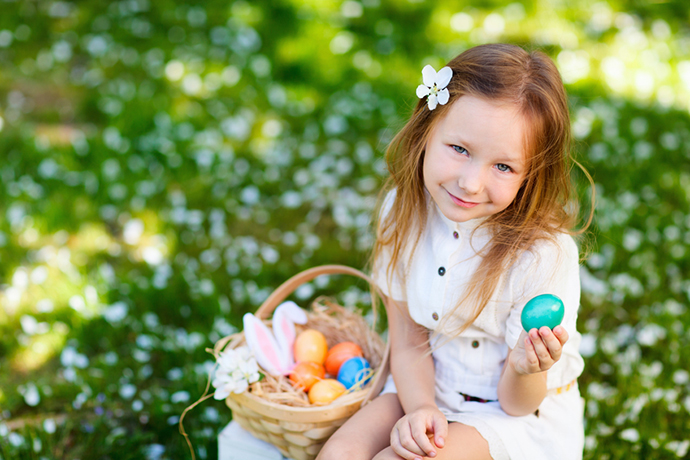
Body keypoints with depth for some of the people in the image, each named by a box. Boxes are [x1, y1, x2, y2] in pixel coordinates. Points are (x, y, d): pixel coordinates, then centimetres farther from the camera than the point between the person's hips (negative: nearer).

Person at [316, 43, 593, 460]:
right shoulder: (404, 211, -12)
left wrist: (526, 370, -38)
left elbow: (517, 404, -16)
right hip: (431, 391, 4)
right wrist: (420, 408, -21)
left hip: (525, 415, -4)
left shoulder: (544, 255, -25)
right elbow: (409, 343, -2)